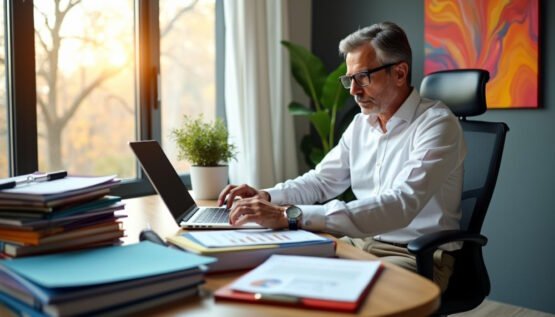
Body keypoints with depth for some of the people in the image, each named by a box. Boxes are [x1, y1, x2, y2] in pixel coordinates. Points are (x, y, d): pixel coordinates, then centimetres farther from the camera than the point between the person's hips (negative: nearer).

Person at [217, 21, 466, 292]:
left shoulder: (437, 124, -17)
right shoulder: (361, 123, 8)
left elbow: (399, 206, -31)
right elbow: (322, 180, 17)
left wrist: (291, 216, -39)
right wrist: (266, 196, -4)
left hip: (418, 257, -6)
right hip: (360, 243, 7)